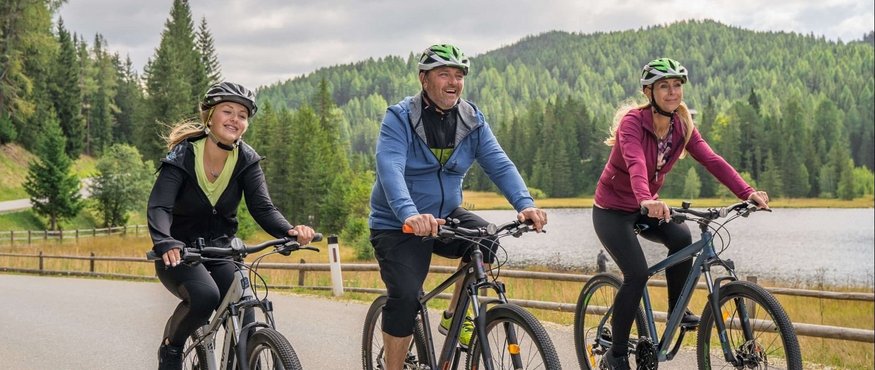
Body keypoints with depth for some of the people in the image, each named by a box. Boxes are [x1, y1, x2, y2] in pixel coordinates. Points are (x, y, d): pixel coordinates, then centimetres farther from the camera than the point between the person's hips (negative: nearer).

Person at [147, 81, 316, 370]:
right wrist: (166, 244, -51)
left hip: (220, 251, 4)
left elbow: (263, 208, -17)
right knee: (205, 295, -33)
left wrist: (290, 231, -39)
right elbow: (158, 207, -30)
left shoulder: (247, 160, -7)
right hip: (179, 254, -3)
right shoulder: (183, 155, -17)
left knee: (245, 326, -18)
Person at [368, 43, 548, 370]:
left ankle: (454, 318, -2)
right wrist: (410, 214, -50)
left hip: (445, 217, 4)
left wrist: (525, 204, -30)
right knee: (405, 297, -21)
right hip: (398, 226, -4)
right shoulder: (399, 118, -16)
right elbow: (390, 169, -31)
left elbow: (499, 164, -11)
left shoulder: (472, 120, -1)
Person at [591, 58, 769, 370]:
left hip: (644, 208, 6)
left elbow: (712, 160, -17)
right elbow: (636, 163, -42)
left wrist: (747, 192, -32)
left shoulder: (682, 126, -6)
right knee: (637, 274, -21)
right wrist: (647, 199, -62)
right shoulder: (632, 122, -24)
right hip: (613, 209, -6)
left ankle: (677, 312, -3)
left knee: (681, 237, -23)